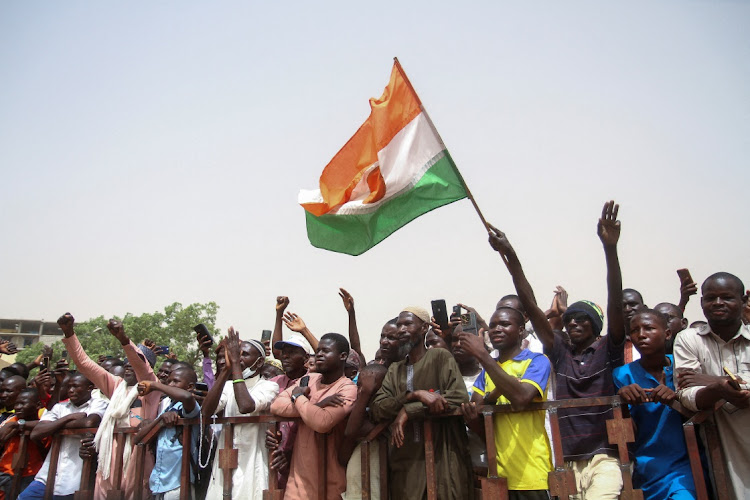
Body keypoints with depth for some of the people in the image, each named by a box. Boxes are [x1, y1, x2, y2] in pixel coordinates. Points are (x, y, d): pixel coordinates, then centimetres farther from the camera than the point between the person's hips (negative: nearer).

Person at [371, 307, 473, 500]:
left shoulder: (441, 357, -3)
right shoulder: (394, 370, 11)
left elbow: (460, 398, -17)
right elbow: (377, 410, -2)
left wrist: (408, 411, -16)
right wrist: (415, 395, -18)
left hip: (443, 461, -4)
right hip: (406, 462, 4)